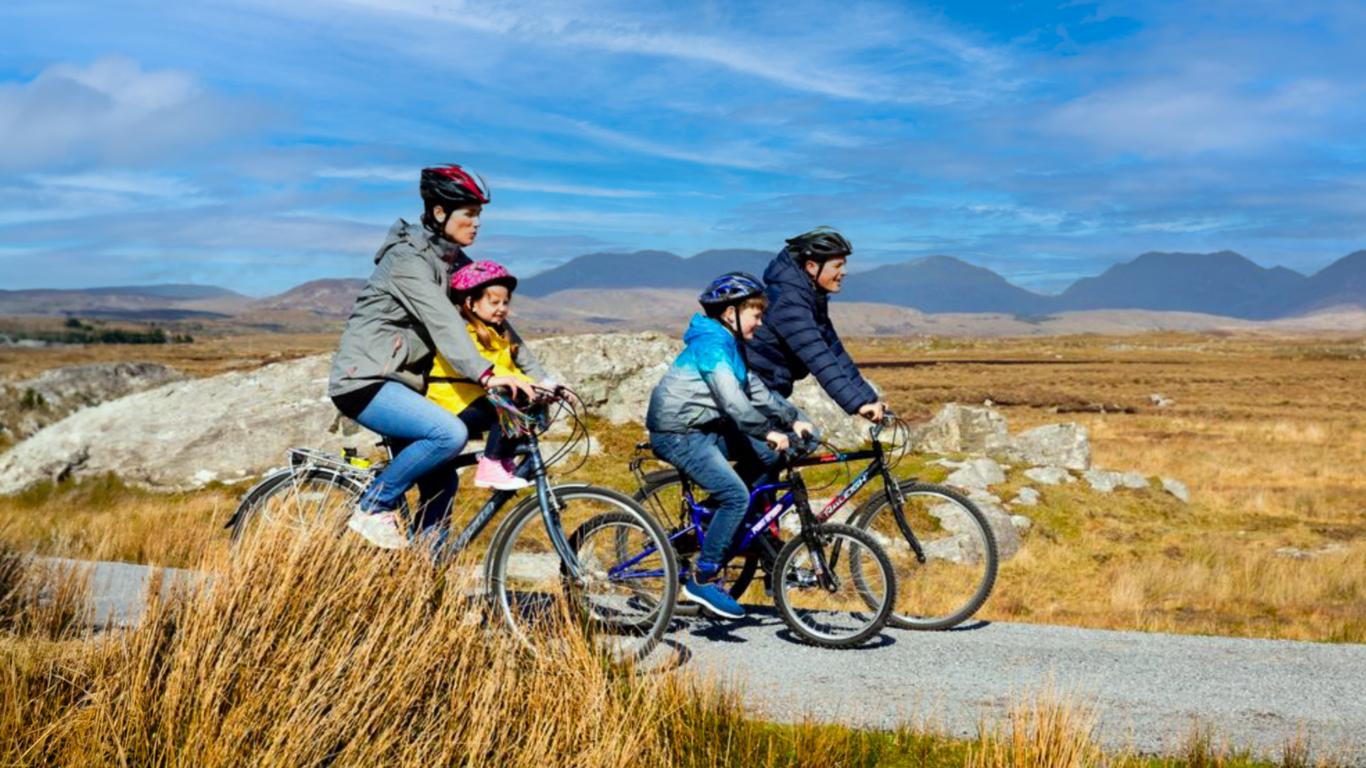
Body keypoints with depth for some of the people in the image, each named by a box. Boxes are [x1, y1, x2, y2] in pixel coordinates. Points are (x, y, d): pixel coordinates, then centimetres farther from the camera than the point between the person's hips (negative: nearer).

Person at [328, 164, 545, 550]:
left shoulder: (456, 262, 11)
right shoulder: (408, 258, -16)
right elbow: (442, 322, -30)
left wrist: (538, 377, 0)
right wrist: (486, 374, -41)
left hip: (400, 382, 9)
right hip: (364, 380, -9)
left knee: (441, 484, 3)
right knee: (451, 433, -28)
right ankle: (372, 510, -12)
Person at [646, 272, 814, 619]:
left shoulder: (730, 344, 15)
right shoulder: (711, 344, -18)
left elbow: (755, 390, 17)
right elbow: (732, 401, -26)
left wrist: (794, 418, 9)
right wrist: (768, 431, -25)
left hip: (705, 429, 10)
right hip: (677, 434, -10)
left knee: (766, 455, 5)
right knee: (736, 495, -20)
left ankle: (714, 525, 13)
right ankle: (701, 580, -13)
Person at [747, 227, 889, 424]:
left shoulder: (813, 299, 8)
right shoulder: (788, 302, -22)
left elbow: (835, 352, 8)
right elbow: (818, 359, -32)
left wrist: (870, 400, 4)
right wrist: (858, 404, -38)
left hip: (768, 393, 10)